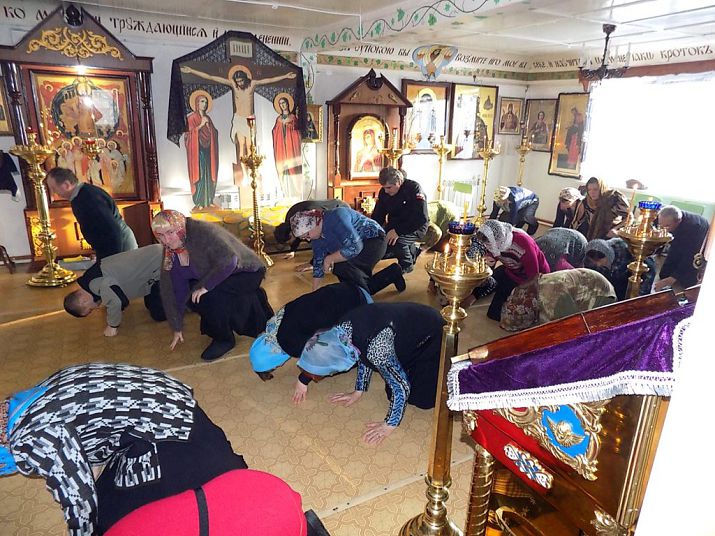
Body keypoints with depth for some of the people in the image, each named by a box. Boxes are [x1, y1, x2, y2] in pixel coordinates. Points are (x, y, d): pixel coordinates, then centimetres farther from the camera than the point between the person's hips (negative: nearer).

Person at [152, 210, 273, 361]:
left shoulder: (203, 231, -27)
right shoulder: (170, 252, -3)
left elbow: (228, 261, -37)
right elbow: (170, 290, -1)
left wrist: (205, 286, -33)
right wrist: (177, 328, 0)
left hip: (248, 272, -9)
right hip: (219, 278, 9)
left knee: (209, 295, -28)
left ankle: (224, 339, -5)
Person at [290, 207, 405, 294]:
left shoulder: (335, 218, -30)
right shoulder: (316, 238, -2)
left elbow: (354, 247, -37)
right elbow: (318, 263, 7)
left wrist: (329, 259, -26)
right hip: (360, 248, 10)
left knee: (341, 266, -29)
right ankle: (393, 273, 22)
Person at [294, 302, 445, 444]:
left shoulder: (376, 349, -42)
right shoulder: (343, 327, -18)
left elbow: (401, 387, -32)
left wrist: (389, 425, -21)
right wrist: (358, 391, 6)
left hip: (430, 336, -7)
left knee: (422, 399, -4)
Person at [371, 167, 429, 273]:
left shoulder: (414, 188, -22)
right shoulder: (384, 192, -4)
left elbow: (422, 218, -30)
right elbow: (377, 216, 2)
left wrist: (398, 231, -38)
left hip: (415, 227, -7)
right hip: (394, 225, 7)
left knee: (397, 241, -34)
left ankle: (407, 265, -4)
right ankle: (412, 250, 12)